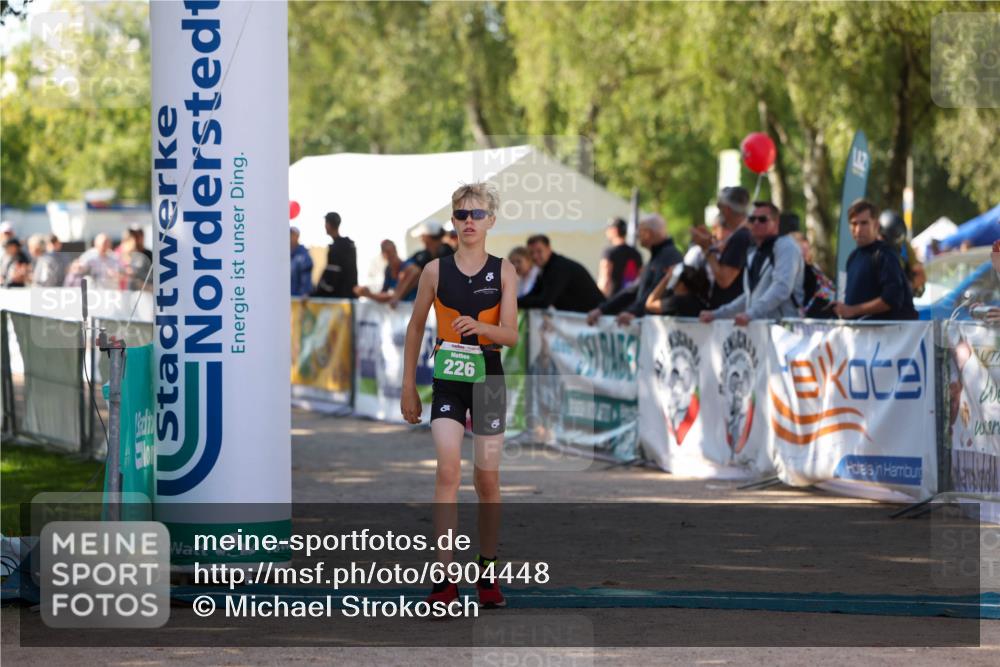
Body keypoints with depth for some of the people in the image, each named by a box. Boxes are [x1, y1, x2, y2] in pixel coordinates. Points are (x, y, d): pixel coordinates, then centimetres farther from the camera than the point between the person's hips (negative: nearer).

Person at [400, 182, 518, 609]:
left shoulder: (503, 271, 0)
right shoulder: (436, 270, 1)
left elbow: (511, 335, -7)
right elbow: (416, 328, 9)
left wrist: (479, 327, -28)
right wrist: (408, 388, 8)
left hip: (488, 379, 1)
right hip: (448, 380, -1)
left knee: (488, 480, 8)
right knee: (448, 471, -16)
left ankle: (487, 574, 23)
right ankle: (444, 579, -19)